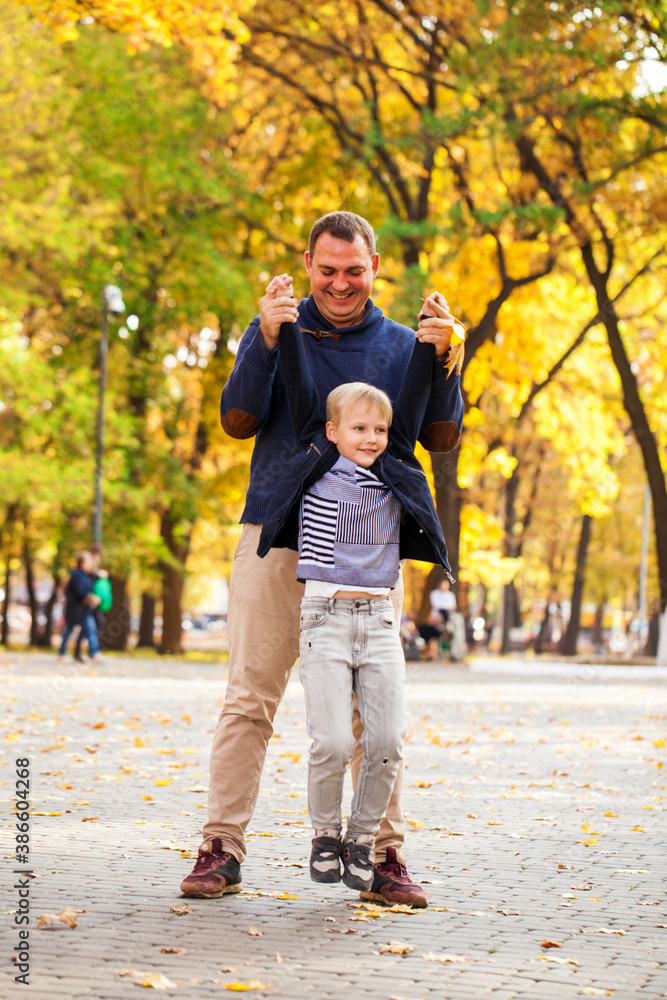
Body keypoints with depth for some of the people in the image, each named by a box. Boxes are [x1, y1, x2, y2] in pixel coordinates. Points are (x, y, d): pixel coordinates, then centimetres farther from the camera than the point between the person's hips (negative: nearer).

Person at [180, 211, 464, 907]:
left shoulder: (401, 345, 11)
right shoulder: (276, 331, 8)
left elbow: (442, 439, 3)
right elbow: (237, 420, -3)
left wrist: (443, 362, -12)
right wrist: (267, 341, -17)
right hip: (277, 535, -1)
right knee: (248, 698, -3)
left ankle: (385, 855, 6)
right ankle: (222, 848, 1)